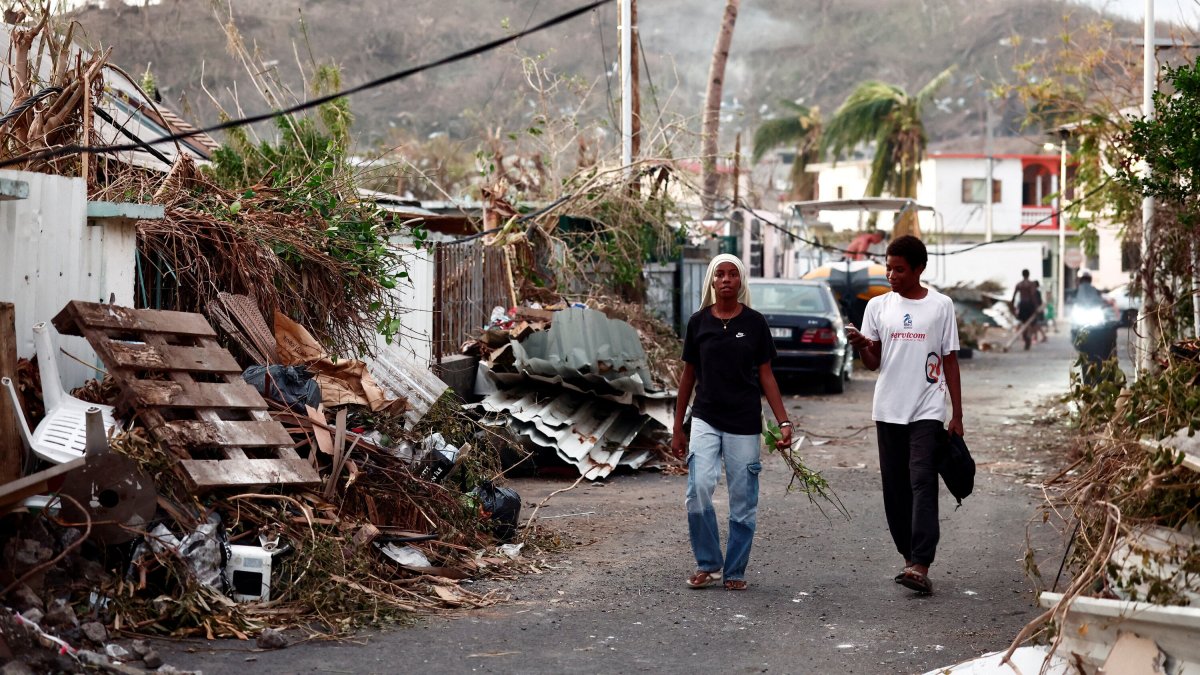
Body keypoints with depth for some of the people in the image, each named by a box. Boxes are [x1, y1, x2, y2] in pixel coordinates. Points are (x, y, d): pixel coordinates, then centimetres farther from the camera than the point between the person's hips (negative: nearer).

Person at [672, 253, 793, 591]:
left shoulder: (754, 323, 1)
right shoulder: (698, 322, 4)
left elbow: (766, 376, 5)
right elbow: (688, 375, 10)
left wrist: (783, 421, -3)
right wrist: (678, 428, 10)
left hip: (744, 423, 0)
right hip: (705, 420, 0)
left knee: (743, 501, 3)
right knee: (699, 490, -15)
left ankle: (735, 571, 16)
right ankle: (708, 564, 2)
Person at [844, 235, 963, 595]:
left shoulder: (941, 306, 2)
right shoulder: (878, 306, 7)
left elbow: (950, 361, 4)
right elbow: (873, 363, 9)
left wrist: (957, 415, 1)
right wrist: (861, 345, -14)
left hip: (927, 410, -3)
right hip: (889, 410, 3)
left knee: (922, 483, -13)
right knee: (895, 487, 6)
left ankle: (920, 566, -20)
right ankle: (909, 556, 17)